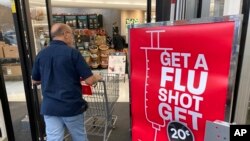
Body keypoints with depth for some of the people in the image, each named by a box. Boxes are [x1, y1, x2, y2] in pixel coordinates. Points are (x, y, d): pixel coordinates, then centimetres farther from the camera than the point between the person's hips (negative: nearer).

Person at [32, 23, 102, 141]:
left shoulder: (41, 54, 1)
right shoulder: (72, 52, -14)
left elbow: (35, 81, 14)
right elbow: (89, 81, -15)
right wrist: (97, 77, 6)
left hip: (49, 107, 4)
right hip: (71, 106, -3)